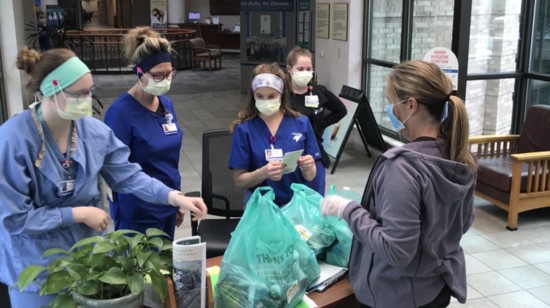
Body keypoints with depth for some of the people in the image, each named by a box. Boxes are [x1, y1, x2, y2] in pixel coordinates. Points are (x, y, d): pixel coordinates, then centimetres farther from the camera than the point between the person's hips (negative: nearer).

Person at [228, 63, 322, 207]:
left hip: (297, 201, 2)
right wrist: (262, 173, -20)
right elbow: (239, 180, -2)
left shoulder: (302, 123, 2)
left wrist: (307, 169, -15)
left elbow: (310, 177, 7)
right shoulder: (244, 129, -3)